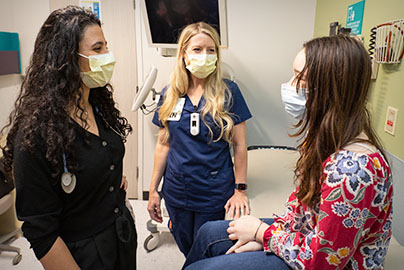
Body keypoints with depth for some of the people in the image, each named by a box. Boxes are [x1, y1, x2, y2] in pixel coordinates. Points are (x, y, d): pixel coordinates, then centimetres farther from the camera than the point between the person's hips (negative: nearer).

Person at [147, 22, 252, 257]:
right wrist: (153, 189, 6)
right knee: (186, 250, 21)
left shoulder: (228, 92, -10)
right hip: (176, 192, 3)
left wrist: (240, 189, -6)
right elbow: (163, 144, 4)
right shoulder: (170, 94, -1)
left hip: (214, 193, -3)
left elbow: (240, 145, -6)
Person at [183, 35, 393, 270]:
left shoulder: (352, 167, -34)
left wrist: (262, 232, -13)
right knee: (209, 234, 10)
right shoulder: (326, 136, -5)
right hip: (308, 236, 8)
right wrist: (263, 237, -4)